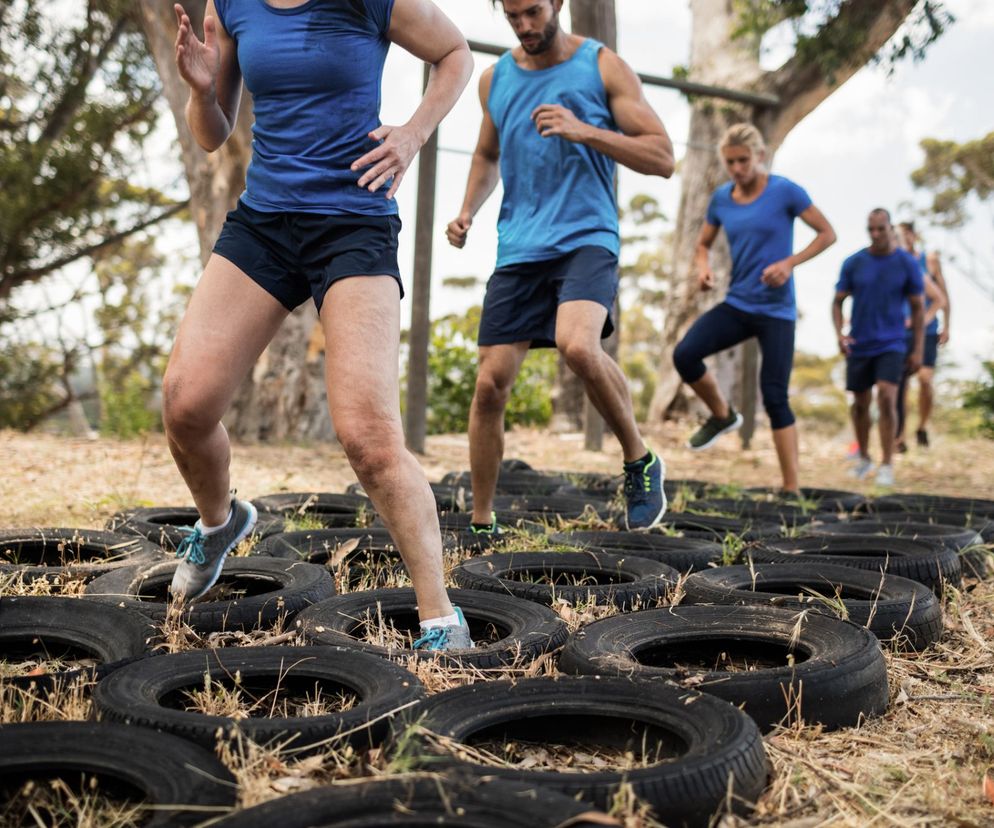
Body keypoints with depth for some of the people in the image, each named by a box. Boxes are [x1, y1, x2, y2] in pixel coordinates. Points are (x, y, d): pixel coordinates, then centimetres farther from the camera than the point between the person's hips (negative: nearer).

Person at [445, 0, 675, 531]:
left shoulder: (603, 67, 1)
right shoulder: (494, 79, 13)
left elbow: (663, 159, -3)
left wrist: (585, 132, -16)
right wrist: (467, 210, 12)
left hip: (586, 239, -4)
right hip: (517, 249, 4)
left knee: (577, 346, -32)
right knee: (490, 384, -3)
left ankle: (640, 462, -5)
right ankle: (481, 523, 13)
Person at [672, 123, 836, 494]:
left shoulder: (785, 191, -7)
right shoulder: (721, 198, 5)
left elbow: (827, 233, -2)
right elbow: (703, 244, 17)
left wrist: (790, 262, -17)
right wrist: (702, 267, -6)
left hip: (777, 311, -4)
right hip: (736, 304, 4)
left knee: (775, 398, -7)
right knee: (684, 353, -19)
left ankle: (792, 488, 3)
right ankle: (722, 415, 8)